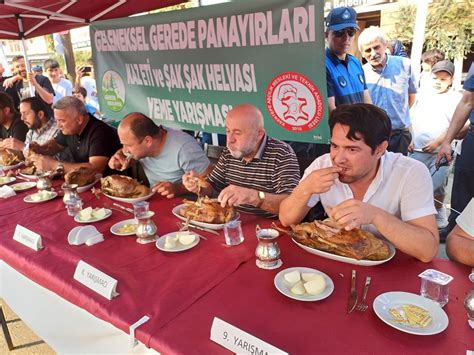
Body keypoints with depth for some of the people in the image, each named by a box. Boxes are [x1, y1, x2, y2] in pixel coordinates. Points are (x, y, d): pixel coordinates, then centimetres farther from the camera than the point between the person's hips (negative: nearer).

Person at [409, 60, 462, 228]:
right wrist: (409, 140, 5)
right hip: (417, 149, 3)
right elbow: (412, 119, 15)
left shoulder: (456, 99, 3)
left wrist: (438, 142, -15)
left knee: (437, 186, -4)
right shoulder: (423, 95, 14)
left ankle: (439, 213, 20)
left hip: (440, 151, -3)